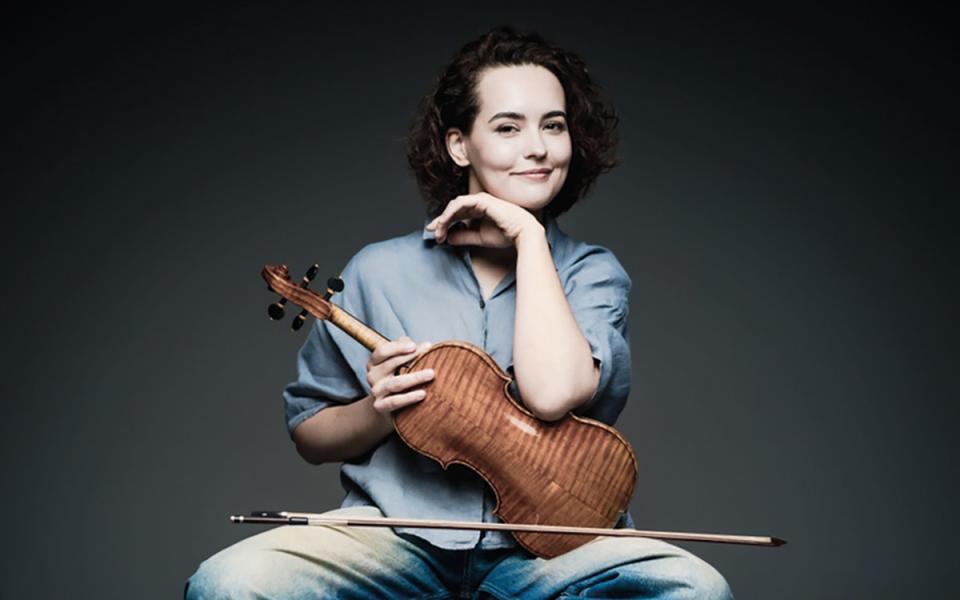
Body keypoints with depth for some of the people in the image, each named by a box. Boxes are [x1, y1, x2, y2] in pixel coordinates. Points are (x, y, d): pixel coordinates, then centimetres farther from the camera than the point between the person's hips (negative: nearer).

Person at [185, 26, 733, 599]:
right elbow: (309, 432, 13)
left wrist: (529, 236, -11)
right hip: (401, 533, 0)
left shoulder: (591, 272, 3)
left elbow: (552, 393, -19)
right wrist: (377, 412, -9)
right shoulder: (378, 272, 5)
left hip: (543, 542, 0)